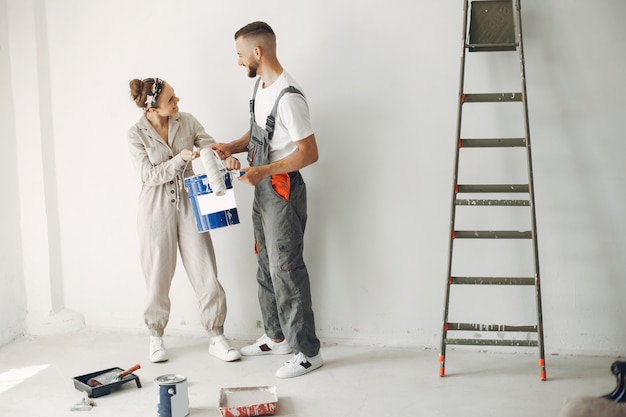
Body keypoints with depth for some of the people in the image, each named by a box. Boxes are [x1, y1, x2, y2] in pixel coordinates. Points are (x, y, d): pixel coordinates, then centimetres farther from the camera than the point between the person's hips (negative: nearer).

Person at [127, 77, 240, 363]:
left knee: (205, 272, -1)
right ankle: (156, 337, 26)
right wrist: (181, 159, -22)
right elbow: (149, 175, -11)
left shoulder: (187, 122, 2)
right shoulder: (136, 135, -7)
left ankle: (216, 337, 9)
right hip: (156, 210, -2)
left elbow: (210, 147, -1)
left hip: (188, 204, 2)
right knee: (158, 277, 7)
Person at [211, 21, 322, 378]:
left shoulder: (289, 97, -23)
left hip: (285, 191, -10)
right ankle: (277, 337, 31)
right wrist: (232, 147, 4)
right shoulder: (261, 85, 9)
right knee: (267, 265, 17)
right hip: (264, 190, 10)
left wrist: (263, 171, -28)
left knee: (286, 270, -6)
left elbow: (309, 152, -23)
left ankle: (308, 351, 3)